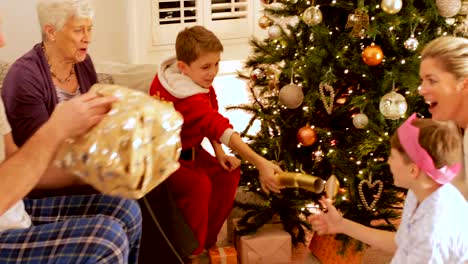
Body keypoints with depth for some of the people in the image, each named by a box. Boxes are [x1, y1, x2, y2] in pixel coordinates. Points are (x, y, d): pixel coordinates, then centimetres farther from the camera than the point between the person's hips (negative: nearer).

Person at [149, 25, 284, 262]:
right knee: (199, 185, -31)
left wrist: (220, 154, -11)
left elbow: (212, 122, 2)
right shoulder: (189, 98, -36)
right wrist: (260, 163, -51)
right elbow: (220, 128, -44)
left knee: (228, 174, -3)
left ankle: (206, 240, 9)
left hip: (187, 149, 9)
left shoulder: (199, 81, -7)